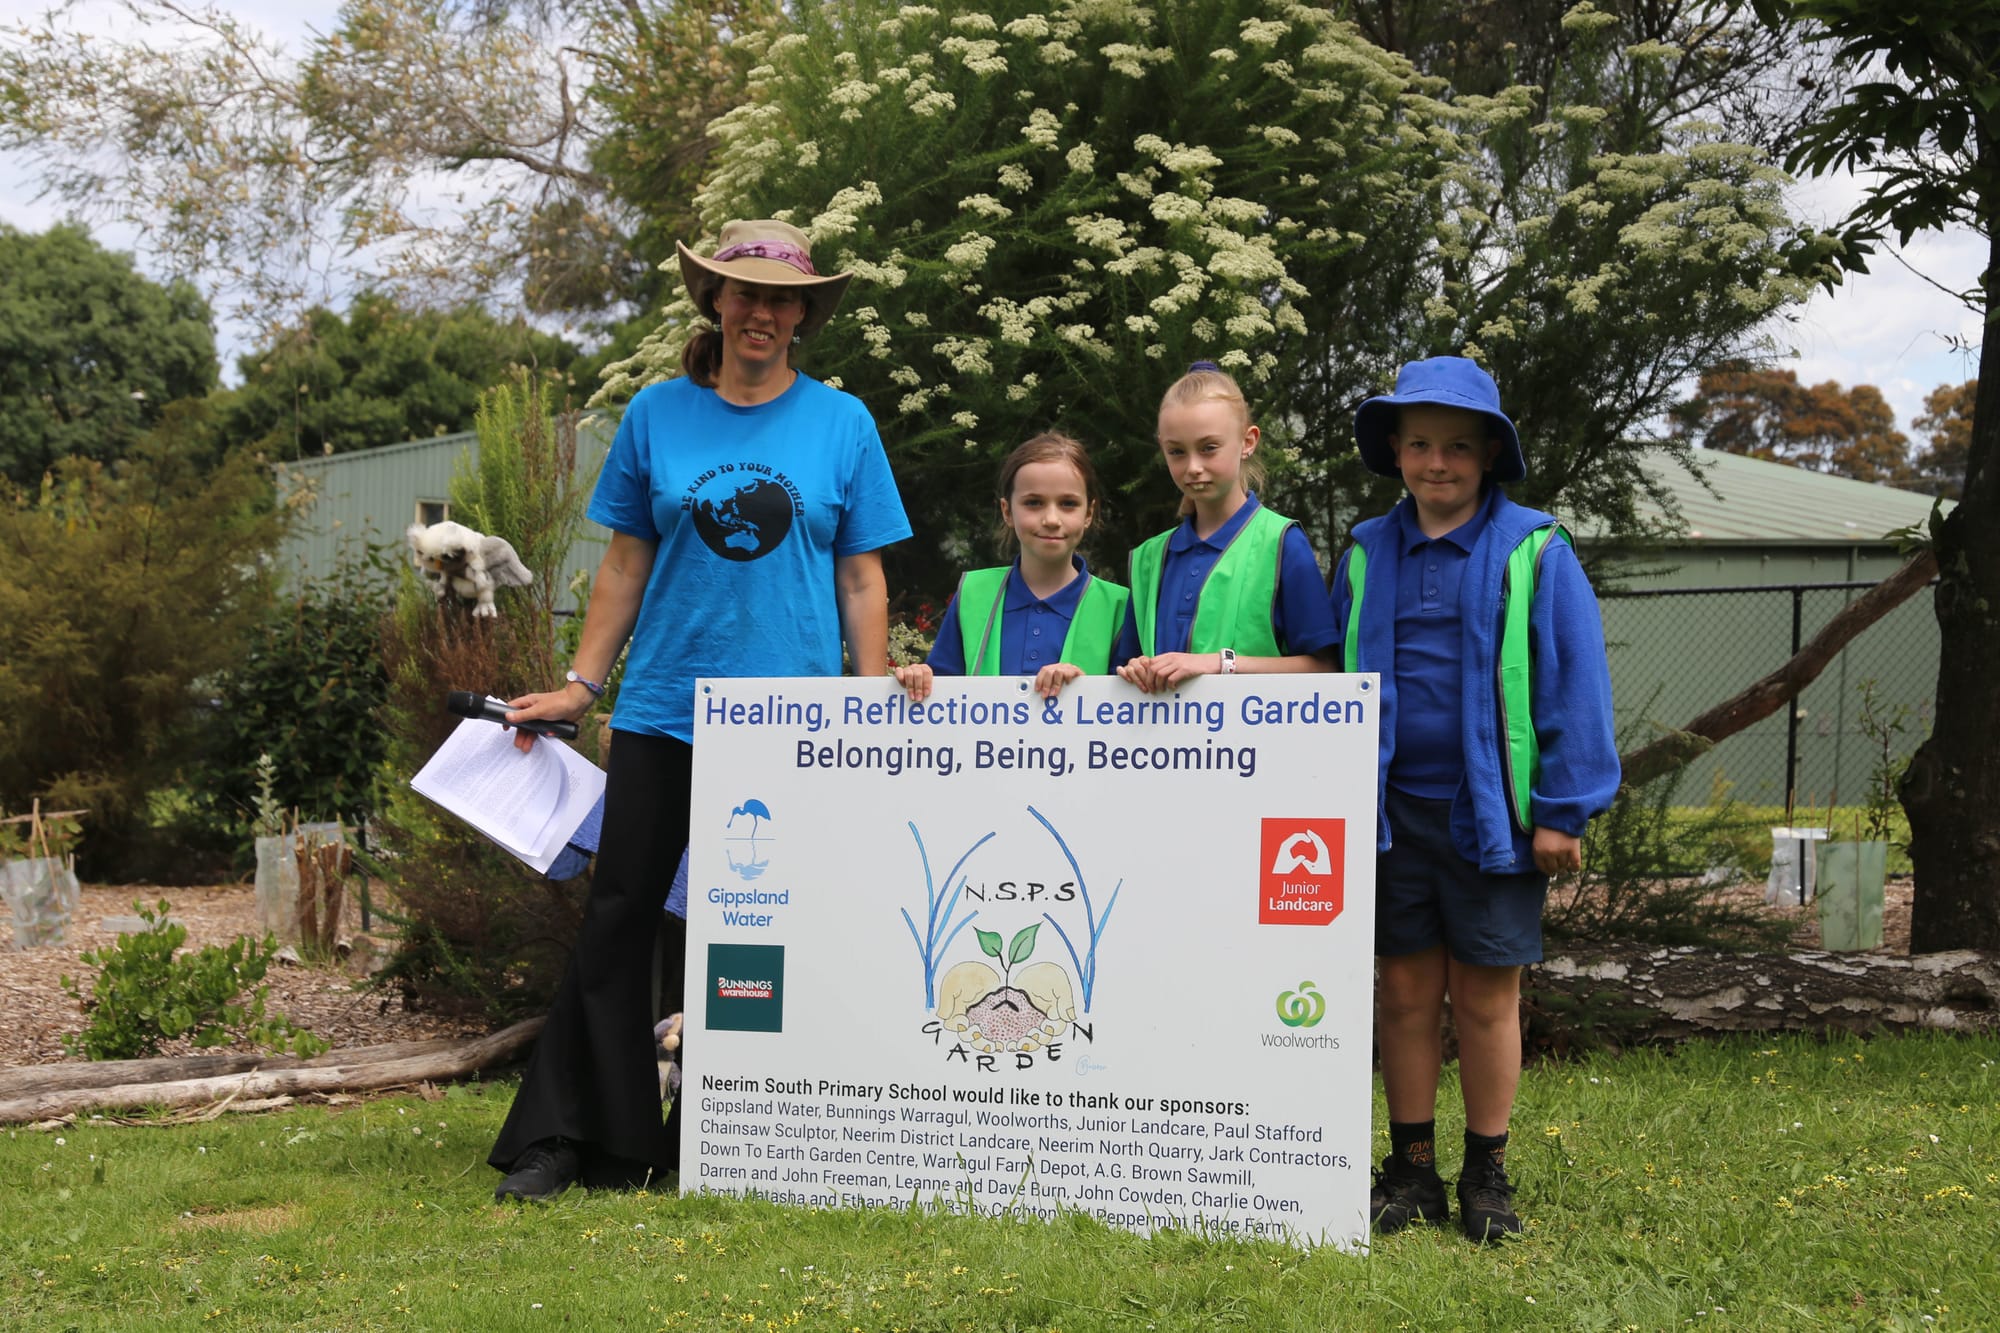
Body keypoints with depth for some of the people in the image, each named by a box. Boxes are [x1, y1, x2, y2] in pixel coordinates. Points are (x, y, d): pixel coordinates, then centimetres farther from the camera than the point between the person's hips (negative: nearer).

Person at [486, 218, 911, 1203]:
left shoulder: (842, 423, 5)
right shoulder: (657, 415, 7)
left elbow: (861, 579, 6)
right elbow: (626, 565, 11)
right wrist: (581, 684, 5)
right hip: (663, 710, 1)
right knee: (618, 918, 1)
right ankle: (560, 1142, 6)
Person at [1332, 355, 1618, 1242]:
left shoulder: (1535, 551, -4)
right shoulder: (1367, 555, 7)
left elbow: (1575, 683, -4)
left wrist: (1562, 811, -8)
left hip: (1491, 815, -3)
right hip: (1394, 810, 3)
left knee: (1486, 997, 5)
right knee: (1405, 991, 8)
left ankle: (1487, 1178, 19)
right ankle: (1410, 1174, 19)